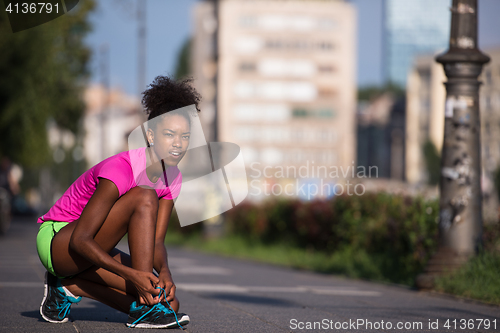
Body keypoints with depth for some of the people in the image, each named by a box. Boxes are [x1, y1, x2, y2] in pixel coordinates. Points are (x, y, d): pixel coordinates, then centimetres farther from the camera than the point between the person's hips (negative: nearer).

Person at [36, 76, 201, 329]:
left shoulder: (172, 178, -3)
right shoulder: (121, 170, -27)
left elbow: (156, 241, -4)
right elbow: (80, 240, -29)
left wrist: (164, 271, -27)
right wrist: (131, 274, -40)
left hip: (90, 249, 8)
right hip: (56, 240, -8)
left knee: (170, 303, -9)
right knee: (144, 197, -29)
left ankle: (70, 286, 5)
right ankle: (144, 309, -26)